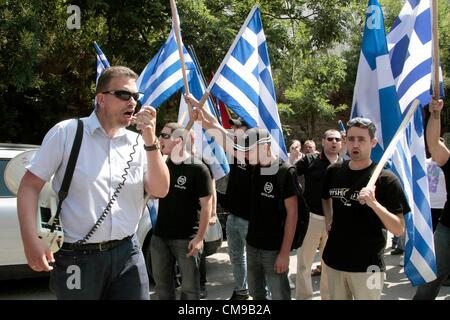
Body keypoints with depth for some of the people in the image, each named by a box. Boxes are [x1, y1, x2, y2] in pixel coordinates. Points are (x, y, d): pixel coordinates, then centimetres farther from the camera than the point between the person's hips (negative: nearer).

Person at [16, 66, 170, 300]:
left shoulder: (137, 143, 5)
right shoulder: (66, 133, -5)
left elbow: (160, 191, -1)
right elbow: (29, 186, -4)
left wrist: (150, 142, -12)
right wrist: (31, 240, -15)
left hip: (127, 254, 3)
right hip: (77, 258, -3)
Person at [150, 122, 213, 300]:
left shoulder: (198, 168, -11)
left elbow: (206, 204, -12)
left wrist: (200, 237, -15)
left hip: (187, 238, -5)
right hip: (159, 235, 6)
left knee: (189, 286, 7)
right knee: (161, 284, 17)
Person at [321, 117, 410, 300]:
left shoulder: (386, 179, -11)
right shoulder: (333, 172, 2)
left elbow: (399, 230, -14)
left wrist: (374, 203, -26)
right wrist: (328, 220, 8)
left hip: (367, 266, -4)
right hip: (333, 260, 4)